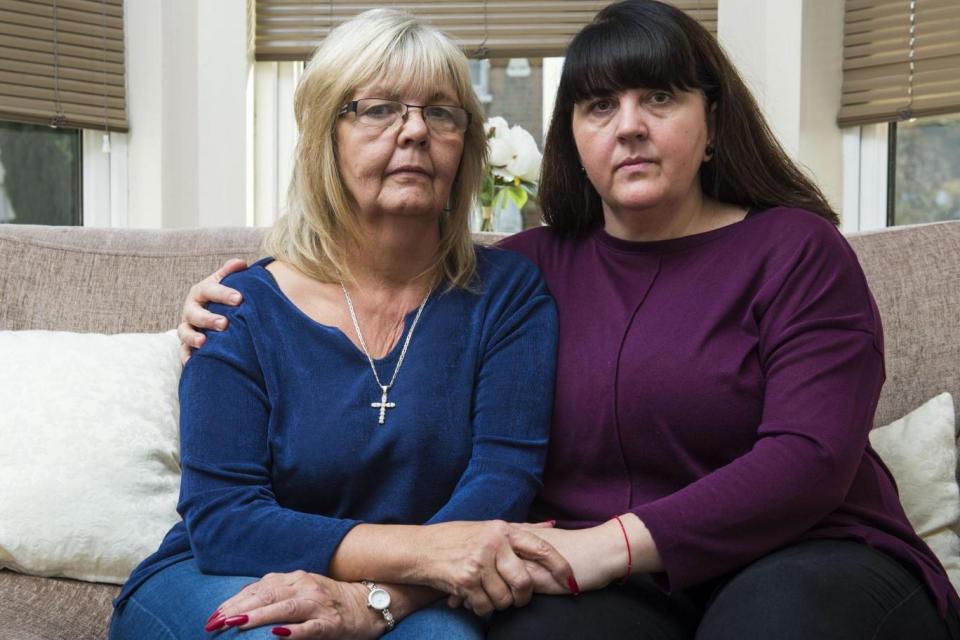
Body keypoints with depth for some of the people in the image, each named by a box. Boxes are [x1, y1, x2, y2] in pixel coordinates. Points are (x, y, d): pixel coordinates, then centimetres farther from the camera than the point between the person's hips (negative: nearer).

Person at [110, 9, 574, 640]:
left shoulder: (508, 293, 0)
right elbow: (220, 521, -13)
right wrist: (425, 549, -28)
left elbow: (504, 477, -11)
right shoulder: (245, 311, -5)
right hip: (218, 585, 1)